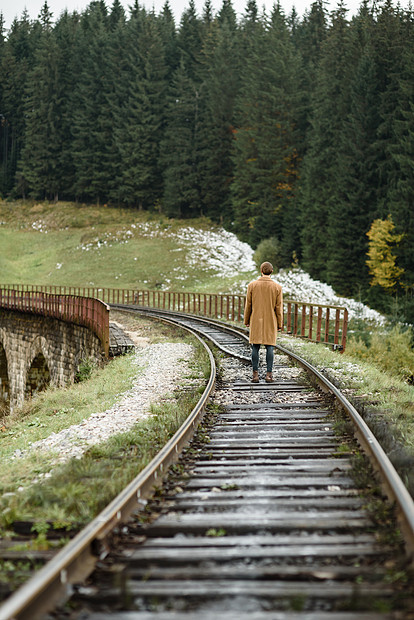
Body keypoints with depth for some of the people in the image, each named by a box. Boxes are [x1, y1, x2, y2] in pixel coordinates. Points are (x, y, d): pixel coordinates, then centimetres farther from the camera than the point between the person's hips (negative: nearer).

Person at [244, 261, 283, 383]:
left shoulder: (252, 285, -4)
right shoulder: (277, 287, -4)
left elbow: (248, 305, 1)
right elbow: (279, 307, -1)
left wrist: (246, 321, 11)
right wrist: (279, 324, 8)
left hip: (256, 321, 0)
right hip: (271, 322, 0)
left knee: (255, 347, 4)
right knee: (269, 347, 4)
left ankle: (255, 374, 0)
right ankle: (269, 374, 0)